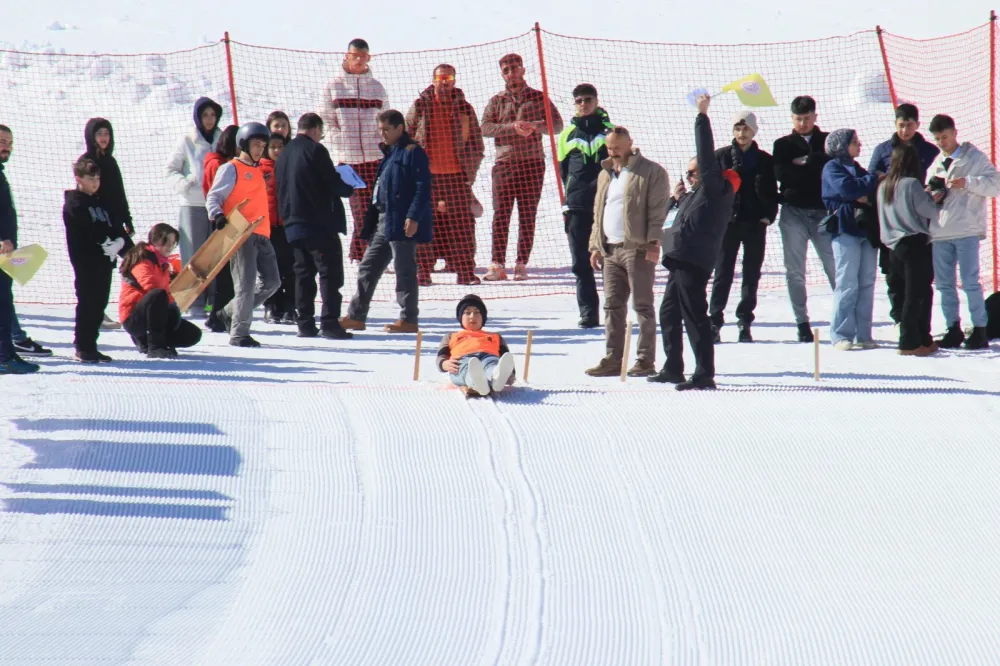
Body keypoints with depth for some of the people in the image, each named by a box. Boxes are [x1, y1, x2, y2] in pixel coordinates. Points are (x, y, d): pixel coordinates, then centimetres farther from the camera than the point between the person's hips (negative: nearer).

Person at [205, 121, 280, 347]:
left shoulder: (257, 171, 22)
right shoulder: (231, 169, 0)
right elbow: (213, 197, -6)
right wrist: (218, 215, -25)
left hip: (261, 235, 8)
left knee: (271, 282, 6)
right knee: (247, 284, -11)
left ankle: (231, 314, 19)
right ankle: (239, 333, -5)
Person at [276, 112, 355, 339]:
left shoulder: (285, 153, 12)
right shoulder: (315, 150, -11)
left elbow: (281, 190, 17)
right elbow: (334, 184, -12)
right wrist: (349, 188, 7)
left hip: (294, 225, 7)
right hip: (320, 224, -7)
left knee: (303, 274, 12)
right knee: (330, 272, -5)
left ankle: (305, 323, 10)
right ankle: (330, 322, -12)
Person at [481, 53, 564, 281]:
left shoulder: (538, 98, 10)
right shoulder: (497, 101, 12)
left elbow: (557, 124, 3)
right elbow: (485, 127, -2)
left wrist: (535, 126, -15)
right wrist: (513, 127, -16)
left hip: (532, 162, 0)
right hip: (504, 163, 0)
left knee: (527, 217, 0)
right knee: (501, 215, -5)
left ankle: (522, 264, 3)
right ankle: (498, 264, -6)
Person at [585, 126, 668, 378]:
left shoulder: (651, 172, -4)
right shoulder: (605, 174, 20)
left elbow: (658, 210, -9)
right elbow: (598, 212, 24)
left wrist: (653, 243, -17)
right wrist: (596, 245, 16)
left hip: (638, 249, -7)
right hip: (610, 249, 7)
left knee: (643, 306, -3)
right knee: (613, 306, 7)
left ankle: (646, 360, -1)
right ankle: (613, 359, 10)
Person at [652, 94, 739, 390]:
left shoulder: (715, 189, -3)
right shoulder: (701, 195, 24)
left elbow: (707, 154, -11)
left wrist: (702, 116, -8)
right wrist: (681, 199, 24)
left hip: (693, 262, -11)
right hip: (682, 262, 11)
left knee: (694, 316, -13)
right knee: (669, 312, 20)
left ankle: (705, 374, -16)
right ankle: (673, 368, 29)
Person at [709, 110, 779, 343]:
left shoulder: (764, 160, 8)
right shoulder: (721, 156, 3)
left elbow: (772, 192, 11)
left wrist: (768, 215, -3)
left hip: (755, 225, 2)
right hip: (727, 222, -2)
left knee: (752, 275, 5)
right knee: (723, 274, -2)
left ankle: (745, 322, 12)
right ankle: (715, 321, 1)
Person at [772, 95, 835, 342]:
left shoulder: (828, 141, 13)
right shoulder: (784, 144, 12)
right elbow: (781, 173, -4)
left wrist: (805, 162, -10)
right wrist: (815, 171, -8)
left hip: (823, 211, -1)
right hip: (794, 213, 1)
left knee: (836, 267, -8)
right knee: (795, 272, 1)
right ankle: (802, 323, 6)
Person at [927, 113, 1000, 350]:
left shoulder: (975, 157, 1)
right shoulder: (936, 164, 18)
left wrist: (967, 182, -19)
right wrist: (931, 196, 0)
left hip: (967, 231, -6)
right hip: (940, 232, 6)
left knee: (970, 282, -8)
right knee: (944, 283, 7)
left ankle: (980, 330, -2)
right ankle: (953, 329, 15)